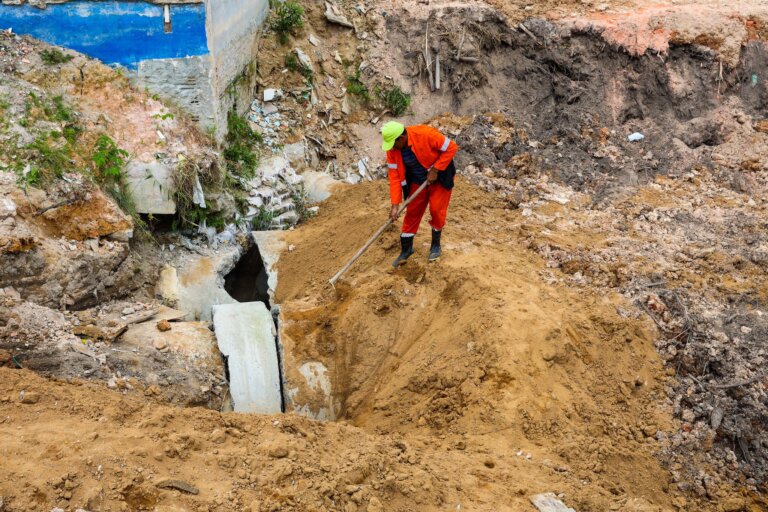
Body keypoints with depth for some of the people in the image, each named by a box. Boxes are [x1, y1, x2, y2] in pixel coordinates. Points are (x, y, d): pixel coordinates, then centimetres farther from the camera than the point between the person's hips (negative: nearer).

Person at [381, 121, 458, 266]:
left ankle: (436, 246, 14)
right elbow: (395, 176, -13)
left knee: (436, 209, -8)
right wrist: (395, 205, -18)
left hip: (440, 177, -4)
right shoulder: (392, 150, -17)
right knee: (412, 212, 5)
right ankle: (406, 249, 19)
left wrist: (435, 170, -25)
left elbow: (451, 148, -25)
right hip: (417, 181, 4)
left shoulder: (426, 134, -33)